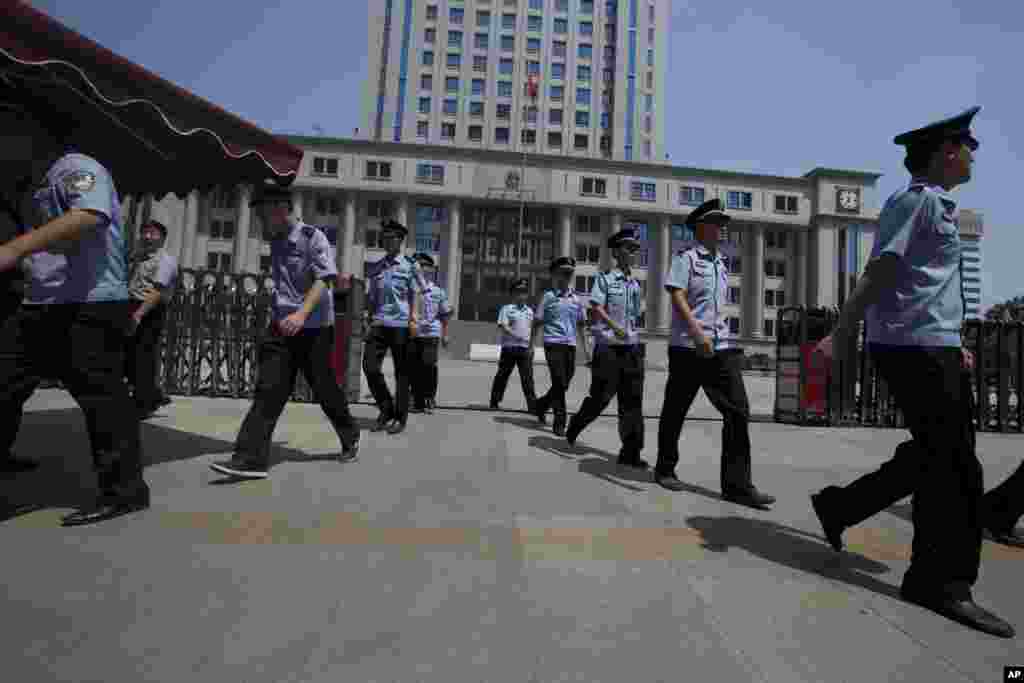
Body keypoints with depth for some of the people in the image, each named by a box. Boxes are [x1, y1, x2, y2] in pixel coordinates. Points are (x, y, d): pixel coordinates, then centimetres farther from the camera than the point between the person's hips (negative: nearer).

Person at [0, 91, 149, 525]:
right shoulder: (37, 185, 25)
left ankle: (124, 490, 3)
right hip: (39, 307, 10)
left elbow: (88, 216, -26)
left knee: (101, 398, -7)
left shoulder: (77, 168, -5)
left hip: (90, 307, -10)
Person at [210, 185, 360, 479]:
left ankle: (350, 438, 28)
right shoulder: (276, 242, 14)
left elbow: (324, 279, -20)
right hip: (281, 327, 6)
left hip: (313, 328, -6)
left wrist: (302, 314, -33)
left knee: (324, 389, 5)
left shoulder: (313, 237, -8)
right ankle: (251, 458, -2)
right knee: (268, 391, -3)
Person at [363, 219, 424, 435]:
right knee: (370, 367, -4)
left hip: (401, 324, -4)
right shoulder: (375, 267, 15)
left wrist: (413, 320, -11)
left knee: (401, 372, 3)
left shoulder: (410, 265, 1)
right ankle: (386, 409, 16)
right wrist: (369, 319, 15)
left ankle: (399, 418, 14)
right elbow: (371, 297, 18)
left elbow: (414, 295, -2)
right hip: (378, 323, 4)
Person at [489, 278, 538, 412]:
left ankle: (533, 405, -1)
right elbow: (503, 326, -11)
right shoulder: (507, 309, -1)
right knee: (502, 375, 5)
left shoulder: (530, 311, 14)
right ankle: (494, 402, 18)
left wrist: (532, 347, 11)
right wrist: (516, 336, -24)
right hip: (509, 347, -3)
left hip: (525, 349, 3)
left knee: (528, 378, -1)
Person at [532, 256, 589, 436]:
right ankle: (560, 422, 0)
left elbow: (580, 325, 16)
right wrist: (531, 345, -3)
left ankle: (541, 404, 35)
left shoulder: (577, 299, 12)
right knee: (559, 383, -9)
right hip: (553, 344, -5)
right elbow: (537, 322, 2)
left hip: (570, 345, 5)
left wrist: (585, 349, 13)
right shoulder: (548, 296, 1)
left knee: (564, 384, 10)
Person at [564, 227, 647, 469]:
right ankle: (574, 425, 25)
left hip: (631, 347, 6)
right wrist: (615, 327, -27)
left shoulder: (636, 284, 16)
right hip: (608, 346, -6)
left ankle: (630, 452, 7)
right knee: (601, 396, -3)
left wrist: (637, 341, 18)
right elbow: (596, 309, -13)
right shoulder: (605, 278, -2)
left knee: (632, 400, 1)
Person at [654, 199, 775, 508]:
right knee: (675, 411, 5)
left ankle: (737, 484, 2)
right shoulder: (686, 256, -3)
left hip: (722, 345, 7)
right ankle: (665, 470, 24)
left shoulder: (722, 262, 19)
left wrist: (720, 334, 20)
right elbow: (676, 296, -14)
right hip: (688, 346, -6)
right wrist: (698, 333, -23)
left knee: (738, 410, -3)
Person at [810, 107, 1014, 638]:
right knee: (953, 463, -4)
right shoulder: (919, 198, -7)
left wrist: (951, 343, 26)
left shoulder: (932, 203, 24)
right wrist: (839, 336, -23)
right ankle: (942, 581, 8)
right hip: (915, 346, -10)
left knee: (933, 456, 14)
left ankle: (838, 507, 21)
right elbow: (878, 274, -18)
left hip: (930, 345, 10)